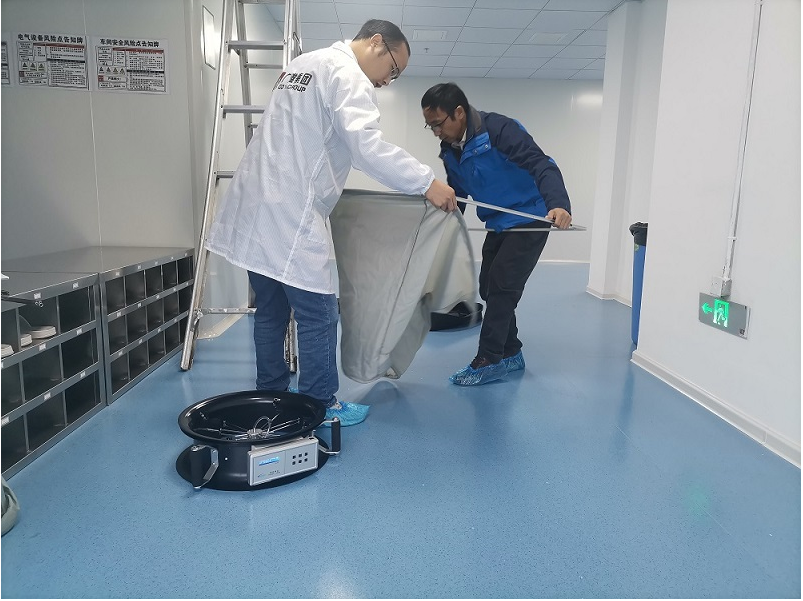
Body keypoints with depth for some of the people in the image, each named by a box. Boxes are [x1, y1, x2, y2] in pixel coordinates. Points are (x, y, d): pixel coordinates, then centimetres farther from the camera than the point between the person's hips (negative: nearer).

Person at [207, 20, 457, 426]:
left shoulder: (304, 63, 22)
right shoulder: (347, 74, -8)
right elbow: (366, 146, -23)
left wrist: (328, 180, 30)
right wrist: (427, 183, -19)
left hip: (255, 204, 10)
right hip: (289, 214, -10)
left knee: (271, 312, 16)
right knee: (317, 315, -1)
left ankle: (271, 398, 27)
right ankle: (321, 407, 11)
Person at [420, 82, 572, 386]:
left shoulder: (499, 130, -23)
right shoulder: (450, 151, 2)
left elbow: (542, 166, -30)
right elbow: (457, 193, 15)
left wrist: (558, 204, -47)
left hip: (529, 221, -8)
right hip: (497, 224, 9)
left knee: (501, 287, -13)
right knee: (489, 288, 9)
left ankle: (489, 361, -3)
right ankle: (510, 353, 22)